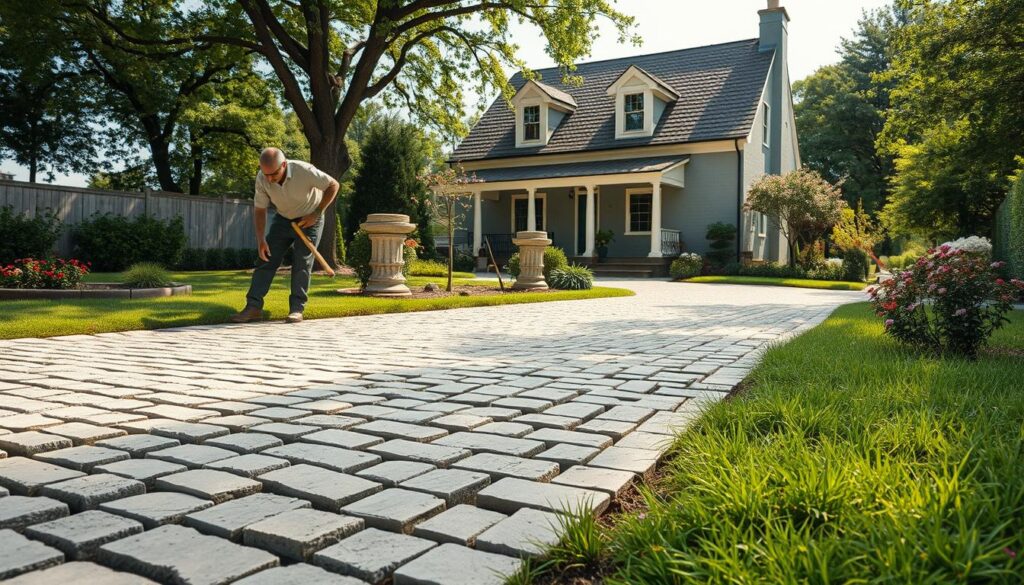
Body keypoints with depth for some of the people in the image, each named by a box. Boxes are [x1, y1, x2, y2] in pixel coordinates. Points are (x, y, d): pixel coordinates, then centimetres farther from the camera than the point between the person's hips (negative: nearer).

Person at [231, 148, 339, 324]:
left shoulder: (304, 171, -32)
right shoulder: (262, 179, -20)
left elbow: (333, 185, -19)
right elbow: (259, 210, -9)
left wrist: (316, 214, -21)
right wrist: (261, 240, -16)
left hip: (309, 220, -3)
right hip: (283, 219, 4)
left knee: (302, 263, -10)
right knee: (266, 260, -5)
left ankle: (296, 309, -5)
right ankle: (254, 307, -4)